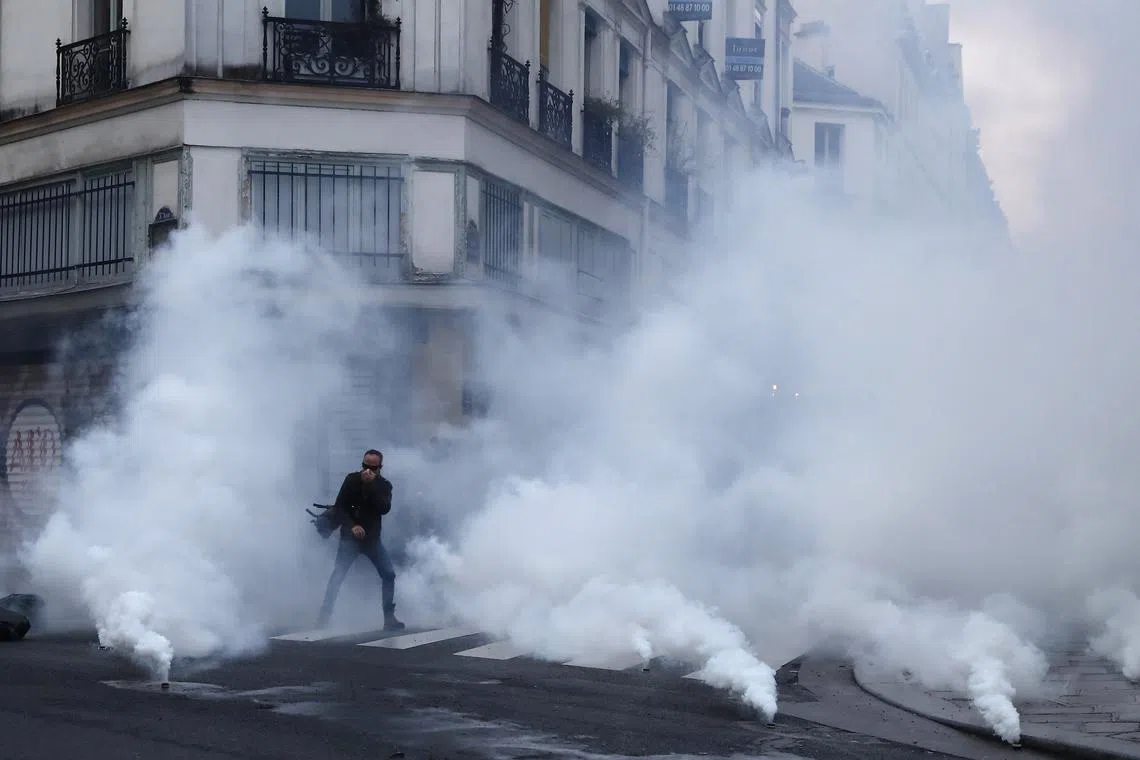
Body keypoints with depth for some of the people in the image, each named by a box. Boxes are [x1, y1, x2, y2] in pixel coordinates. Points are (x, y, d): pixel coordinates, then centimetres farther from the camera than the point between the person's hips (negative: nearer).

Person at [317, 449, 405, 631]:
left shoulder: (384, 485, 0)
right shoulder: (352, 480, -6)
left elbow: (385, 509, -18)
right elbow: (339, 508, -6)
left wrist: (371, 485, -26)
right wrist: (351, 526, -21)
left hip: (372, 538, 3)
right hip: (350, 537, -3)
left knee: (389, 574, -1)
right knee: (337, 576, -14)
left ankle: (389, 618, 8)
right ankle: (323, 618, -15)